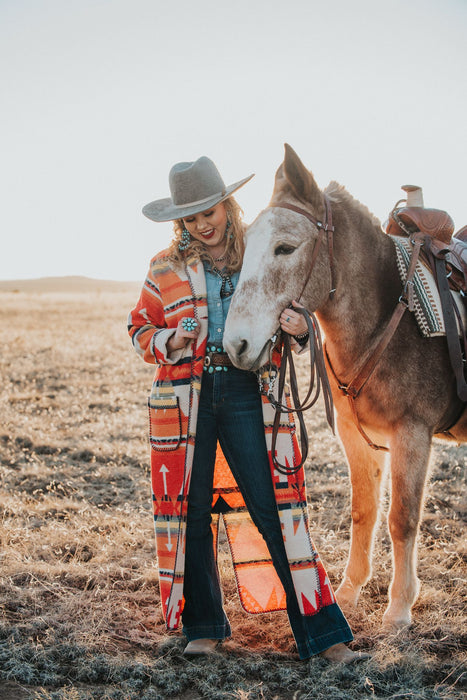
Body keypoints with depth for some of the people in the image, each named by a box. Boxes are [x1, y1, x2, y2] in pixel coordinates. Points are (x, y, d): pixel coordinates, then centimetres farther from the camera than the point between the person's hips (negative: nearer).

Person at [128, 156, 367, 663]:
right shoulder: (166, 268, 6)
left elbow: (289, 326, 13)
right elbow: (140, 330, 11)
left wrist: (298, 330, -11)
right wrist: (173, 340, -10)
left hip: (247, 393, -1)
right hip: (185, 397, 1)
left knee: (276, 508, -4)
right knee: (190, 510, 7)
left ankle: (323, 632, 2)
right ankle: (203, 625, 25)